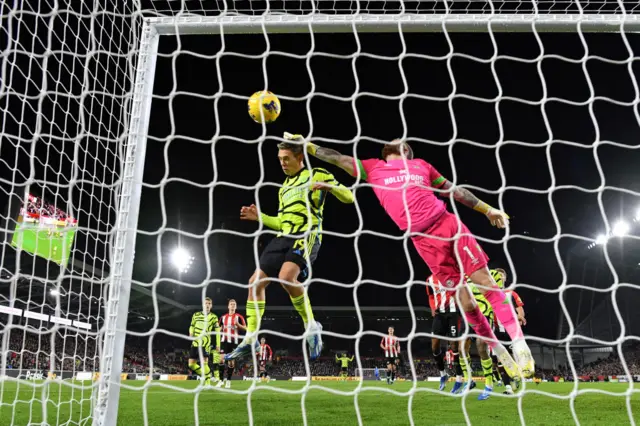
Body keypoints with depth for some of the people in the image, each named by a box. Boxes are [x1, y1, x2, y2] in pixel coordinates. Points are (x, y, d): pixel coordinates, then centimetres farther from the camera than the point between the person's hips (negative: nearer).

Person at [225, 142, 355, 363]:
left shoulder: (317, 174, 5)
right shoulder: (284, 187, 25)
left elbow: (348, 197, -2)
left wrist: (328, 186, -19)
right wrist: (259, 216, 12)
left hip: (307, 235, -7)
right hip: (284, 237, 8)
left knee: (286, 276, -31)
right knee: (256, 282, 1)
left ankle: (311, 327, -11)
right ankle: (250, 339, 11)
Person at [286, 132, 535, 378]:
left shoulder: (421, 165, 16)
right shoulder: (373, 168, 14)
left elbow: (454, 190, 22)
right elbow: (337, 158, 13)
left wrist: (487, 209, 21)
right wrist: (305, 144, 9)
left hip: (448, 224, 1)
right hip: (424, 240, -1)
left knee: (487, 284, -5)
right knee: (465, 301, -1)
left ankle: (518, 342, 6)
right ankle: (498, 350, 17)